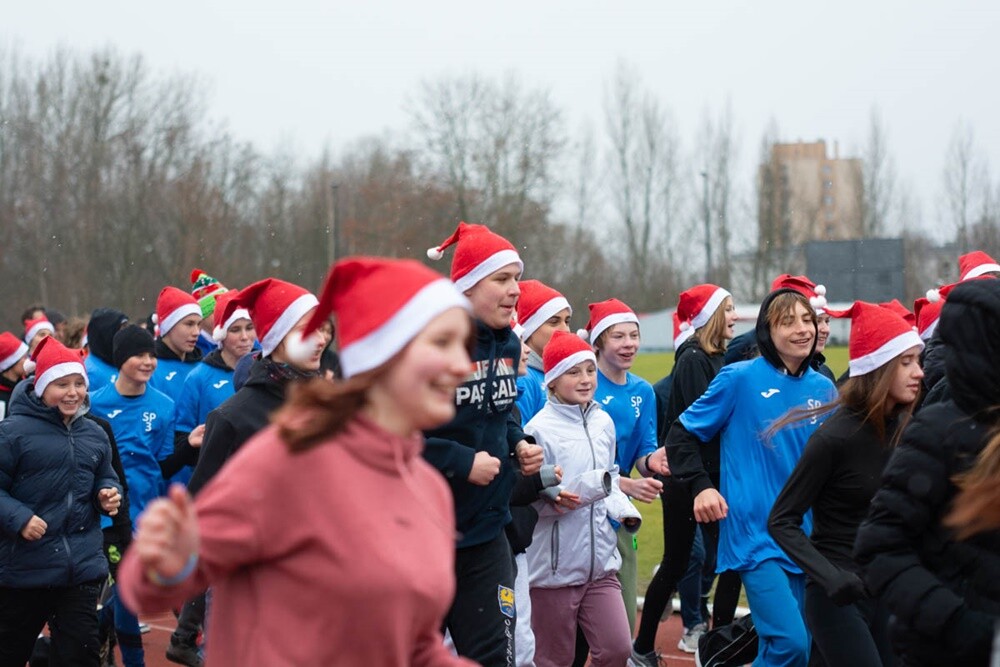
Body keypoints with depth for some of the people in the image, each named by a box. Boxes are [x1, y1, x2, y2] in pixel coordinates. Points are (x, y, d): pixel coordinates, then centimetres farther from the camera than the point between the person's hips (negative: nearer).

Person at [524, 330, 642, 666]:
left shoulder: (603, 422, 7)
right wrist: (556, 499, -29)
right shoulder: (540, 428, -12)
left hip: (601, 562, 5)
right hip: (554, 566, -5)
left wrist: (623, 510, 3)